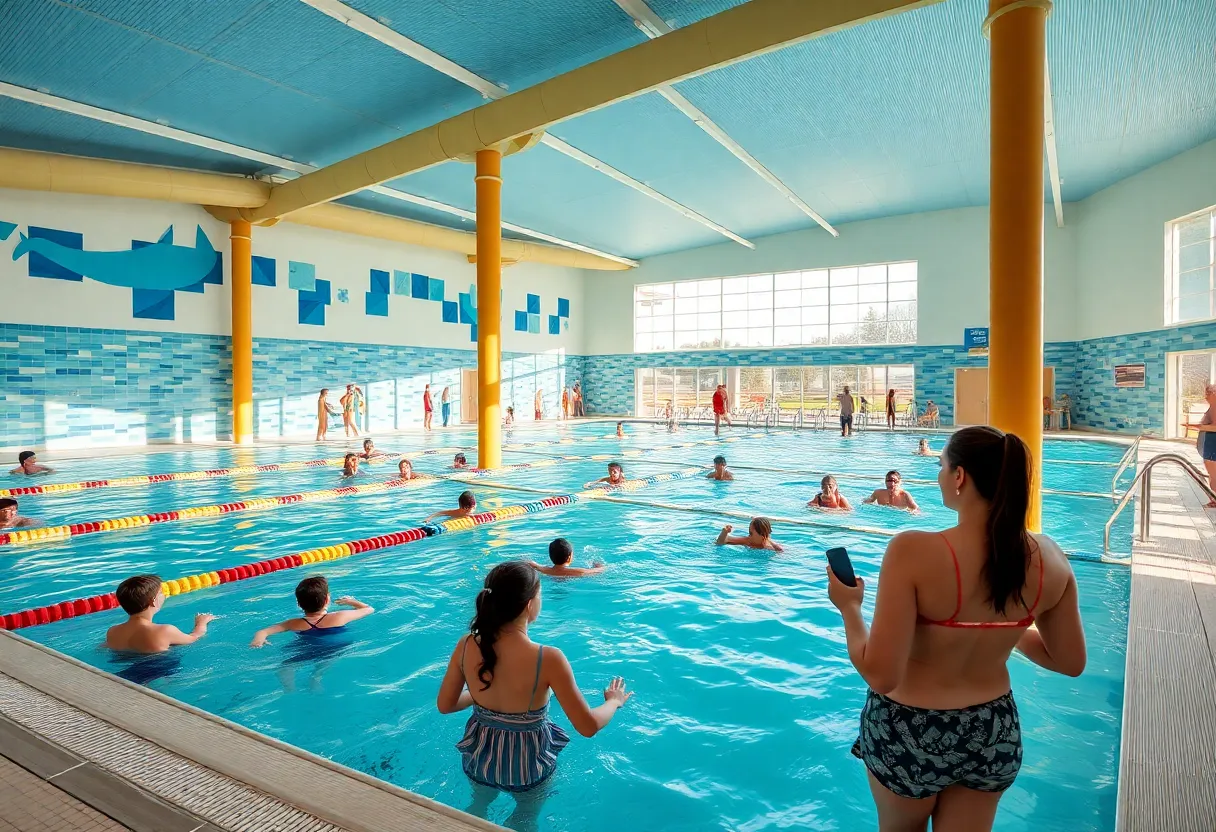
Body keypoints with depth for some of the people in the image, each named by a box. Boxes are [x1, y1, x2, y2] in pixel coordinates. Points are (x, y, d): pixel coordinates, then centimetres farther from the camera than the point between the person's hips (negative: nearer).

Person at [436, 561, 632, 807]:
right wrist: (614, 701, -3)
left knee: (478, 808, 35)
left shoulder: (466, 646, -19)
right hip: (527, 764, -3)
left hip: (480, 758, 3)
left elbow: (444, 705, -4)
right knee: (524, 820, 30)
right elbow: (588, 726, -23)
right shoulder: (548, 659, -32)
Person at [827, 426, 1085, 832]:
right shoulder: (1048, 557, -12)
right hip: (995, 734, 4)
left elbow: (881, 675, -28)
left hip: (909, 734, -3)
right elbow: (1070, 661, 2)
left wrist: (849, 607, -12)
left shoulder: (913, 551, -29)